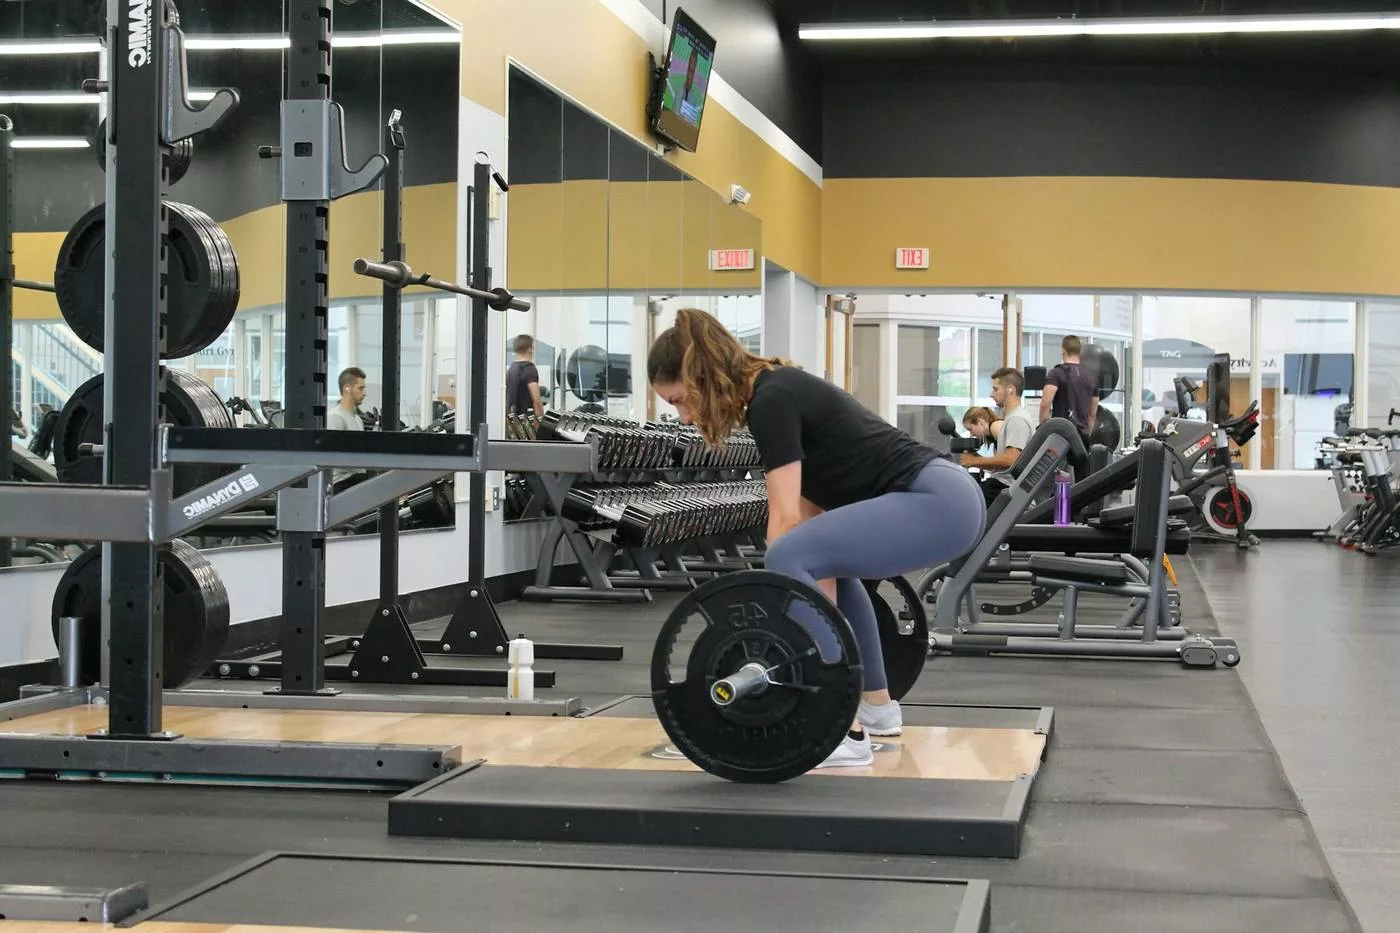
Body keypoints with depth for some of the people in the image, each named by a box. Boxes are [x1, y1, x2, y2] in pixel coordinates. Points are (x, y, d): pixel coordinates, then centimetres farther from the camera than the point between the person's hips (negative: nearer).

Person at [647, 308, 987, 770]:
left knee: (789, 559, -22)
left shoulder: (770, 401, -11)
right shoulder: (780, 391, 17)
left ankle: (843, 733, -17)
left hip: (937, 503, -11)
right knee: (824, 558, 30)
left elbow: (786, 519, -15)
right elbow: (811, 512, 21)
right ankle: (878, 707, 34)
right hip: (947, 498, 11)